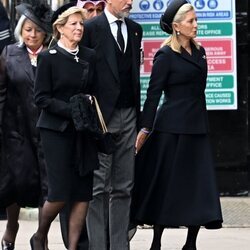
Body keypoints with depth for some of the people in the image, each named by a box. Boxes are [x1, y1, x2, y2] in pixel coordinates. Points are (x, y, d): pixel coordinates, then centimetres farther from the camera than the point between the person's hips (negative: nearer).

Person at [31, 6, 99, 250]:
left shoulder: (89, 56, 9)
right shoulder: (48, 57, -4)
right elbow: (41, 98, -7)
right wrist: (71, 110, -17)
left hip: (84, 131, 5)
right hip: (56, 131, -5)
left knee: (83, 193, -2)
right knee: (60, 193, -8)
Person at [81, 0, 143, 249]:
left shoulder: (135, 29, 14)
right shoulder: (91, 28, -5)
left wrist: (138, 113, 12)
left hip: (128, 116, 6)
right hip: (102, 116, -5)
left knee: (123, 187, 6)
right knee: (99, 186, -3)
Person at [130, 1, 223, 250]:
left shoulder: (199, 52, 13)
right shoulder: (166, 55, -7)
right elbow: (153, 93, -9)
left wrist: (192, 123, 15)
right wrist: (145, 129, -13)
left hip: (197, 127, 6)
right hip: (173, 127, -6)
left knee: (200, 186, 2)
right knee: (168, 184, 0)